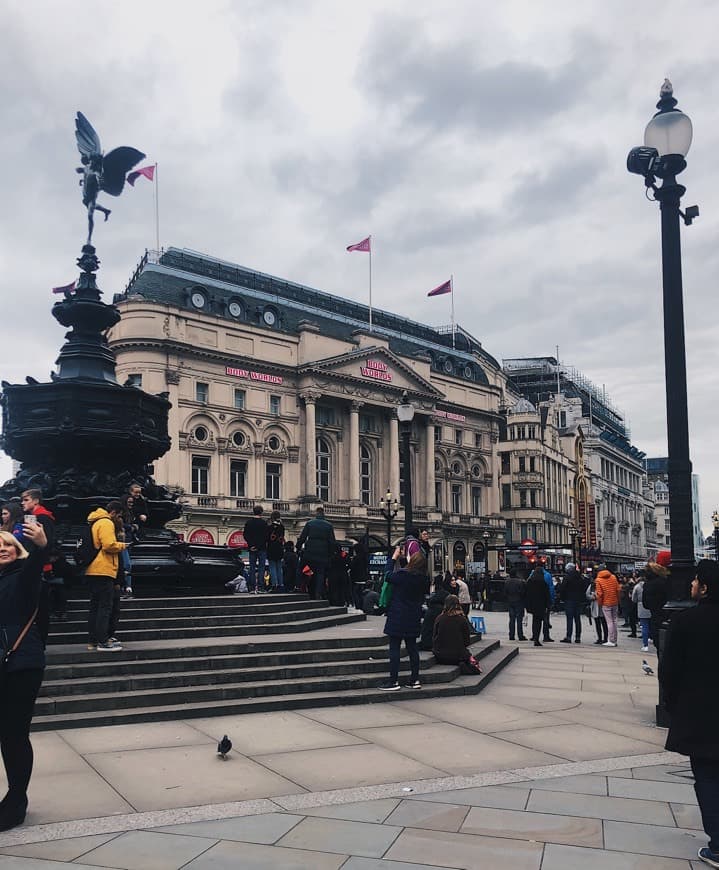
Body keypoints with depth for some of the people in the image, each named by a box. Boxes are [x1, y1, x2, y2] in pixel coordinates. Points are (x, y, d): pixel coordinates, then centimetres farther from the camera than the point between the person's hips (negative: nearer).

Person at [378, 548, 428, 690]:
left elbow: (389, 577, 1)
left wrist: (394, 558, 8)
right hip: (413, 618, 6)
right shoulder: (423, 579, -2)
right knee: (412, 648, 12)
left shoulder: (402, 575, -18)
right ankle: (415, 680, 15)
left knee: (394, 648, -1)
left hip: (397, 617, -6)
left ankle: (394, 681, 0)